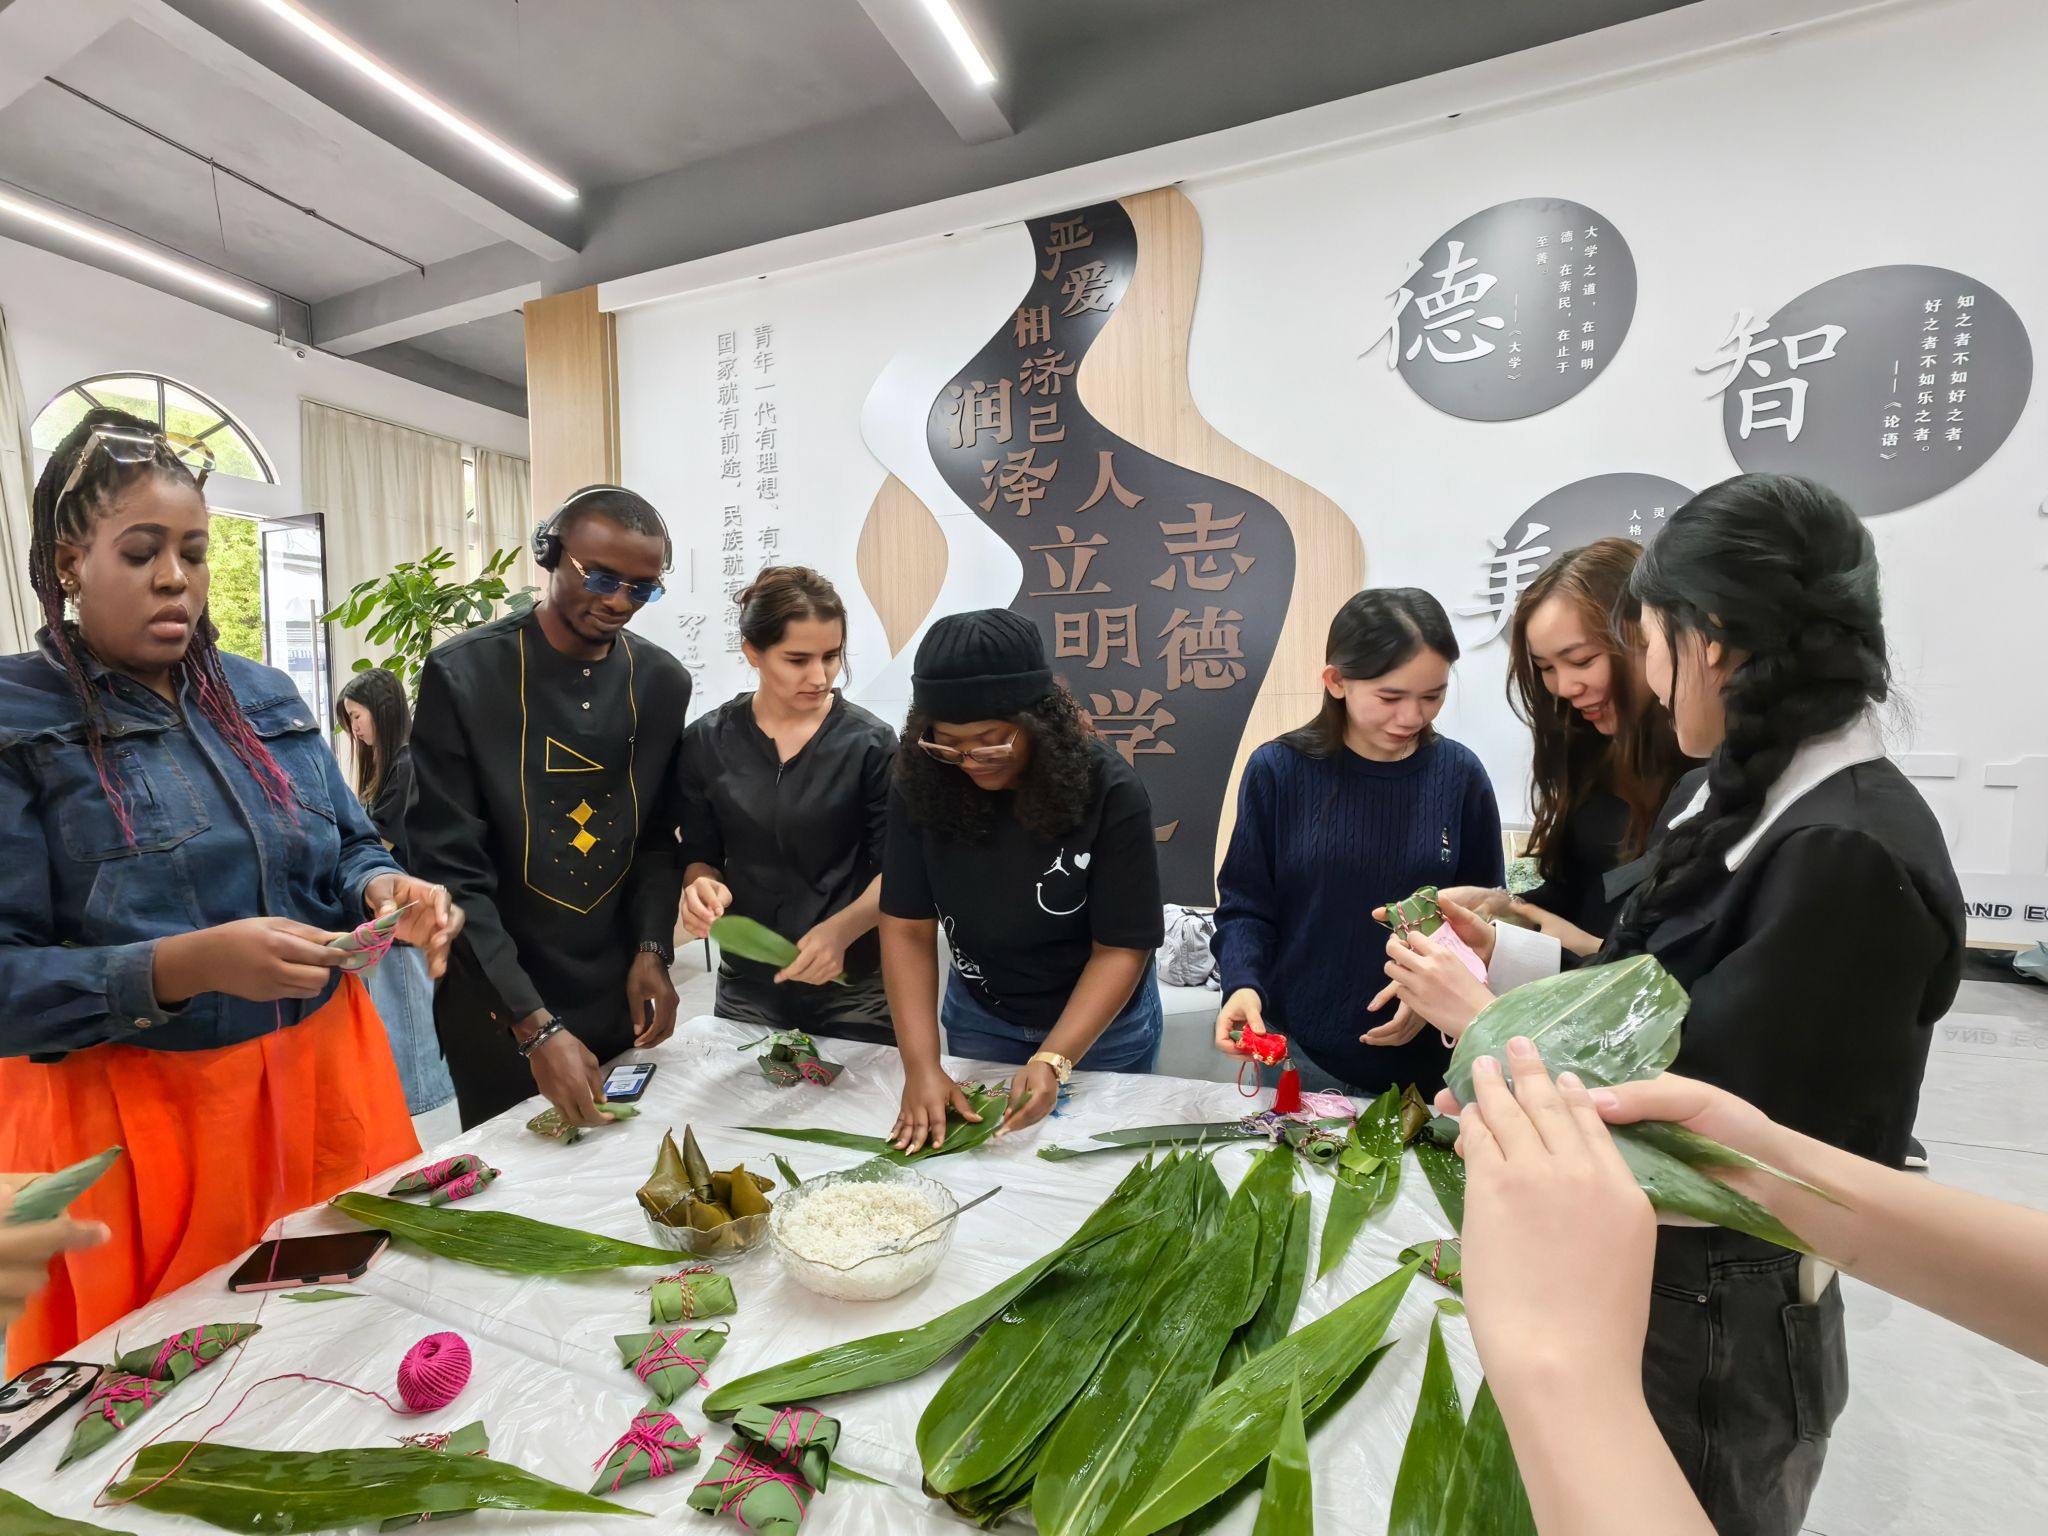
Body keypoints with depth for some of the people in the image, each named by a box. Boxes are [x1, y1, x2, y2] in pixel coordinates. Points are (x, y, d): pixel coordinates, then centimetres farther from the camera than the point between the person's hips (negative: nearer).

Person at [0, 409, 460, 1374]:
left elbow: (346, 849, 10)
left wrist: (385, 891, -12)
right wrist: (191, 965, -25)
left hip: (325, 1079, 4)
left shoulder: (267, 699, 7)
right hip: (133, 1122, -4)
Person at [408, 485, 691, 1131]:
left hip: (622, 998, 4)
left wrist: (652, 950, -8)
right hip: (499, 1010, -3)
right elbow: (450, 865, -15)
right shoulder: (462, 673, -13)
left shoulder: (664, 682, -1)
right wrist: (534, 1024, -20)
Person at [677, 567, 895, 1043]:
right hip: (747, 986, 2)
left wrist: (840, 930, -27)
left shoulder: (870, 743, -11)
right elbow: (700, 856, 4)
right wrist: (701, 887, -18)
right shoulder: (706, 742, -4)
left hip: (854, 986, -2)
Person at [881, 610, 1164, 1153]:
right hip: (979, 1016, 3)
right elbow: (907, 927, -16)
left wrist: (1053, 1061, -32)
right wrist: (920, 1065, -24)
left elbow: (1122, 946, -22)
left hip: (1103, 1025, -2)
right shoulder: (922, 783, -20)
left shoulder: (1110, 791, -27)